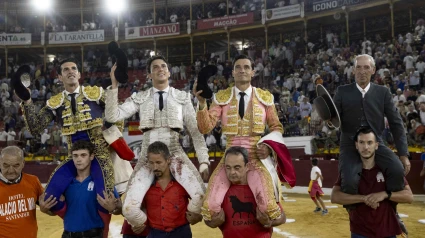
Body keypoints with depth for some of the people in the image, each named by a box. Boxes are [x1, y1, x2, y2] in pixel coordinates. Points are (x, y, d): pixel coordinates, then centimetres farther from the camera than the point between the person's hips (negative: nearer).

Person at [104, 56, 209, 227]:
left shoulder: (182, 97, 10)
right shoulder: (139, 98, 11)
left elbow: (195, 130, 7)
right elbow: (112, 116, 0)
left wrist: (203, 160, -3)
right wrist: (114, 85, -6)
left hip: (175, 153, 0)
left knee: (202, 197, -23)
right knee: (130, 209, -17)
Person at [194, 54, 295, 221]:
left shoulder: (265, 97, 7)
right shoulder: (221, 97, 4)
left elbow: (276, 128, 13)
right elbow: (205, 128, -7)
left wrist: (269, 146, -7)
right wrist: (202, 103, -22)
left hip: (257, 158, 0)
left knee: (267, 205, -22)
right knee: (211, 205, -16)